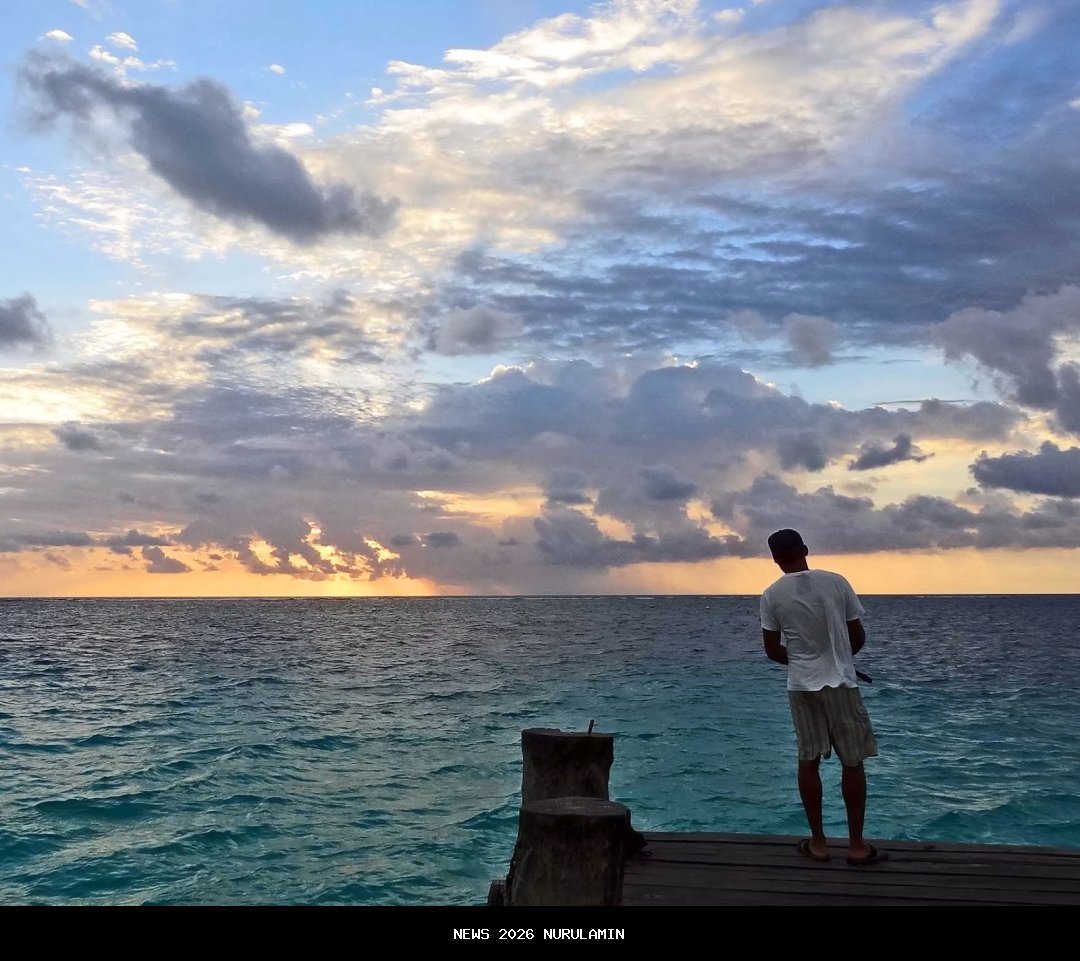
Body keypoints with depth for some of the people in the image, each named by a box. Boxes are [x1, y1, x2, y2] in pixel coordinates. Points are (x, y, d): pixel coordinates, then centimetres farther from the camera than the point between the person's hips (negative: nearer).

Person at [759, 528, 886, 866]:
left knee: (809, 761, 9)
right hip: (841, 683, -1)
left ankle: (817, 842, 15)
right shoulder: (836, 582, -5)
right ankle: (856, 844, 12)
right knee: (852, 763, 7)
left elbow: (773, 651, 2)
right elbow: (858, 637, 2)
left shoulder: (772, 595, -4)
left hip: (801, 686, 1)